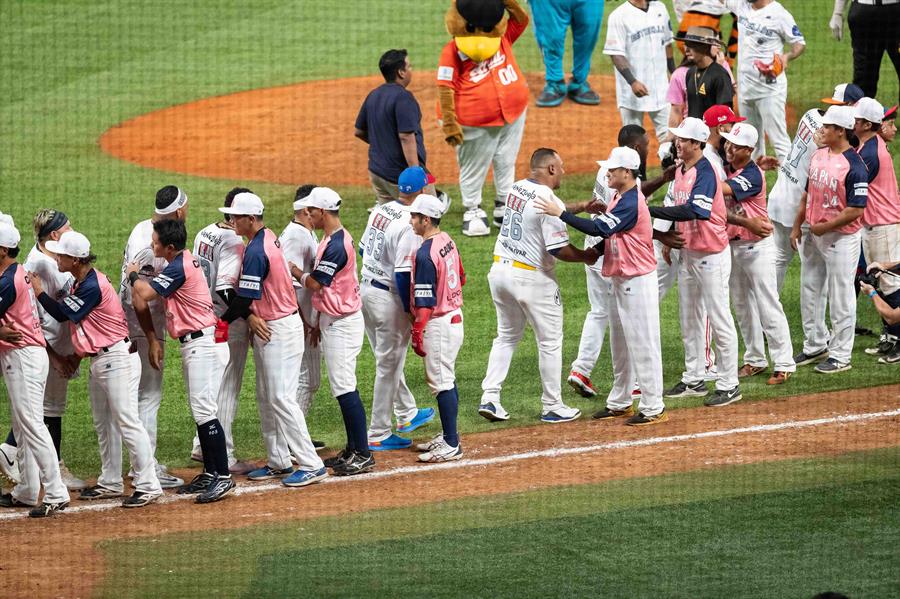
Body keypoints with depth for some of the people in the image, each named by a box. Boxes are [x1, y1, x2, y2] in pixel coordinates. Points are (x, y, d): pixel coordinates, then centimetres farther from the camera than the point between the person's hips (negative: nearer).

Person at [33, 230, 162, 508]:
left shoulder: (92, 287, -21)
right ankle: (111, 483, 25)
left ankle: (148, 485, -10)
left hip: (117, 358, -11)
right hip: (99, 360, 11)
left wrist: (38, 290, -6)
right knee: (104, 423, 16)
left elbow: (62, 314, -15)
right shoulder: (81, 282, 10)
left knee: (127, 422, -11)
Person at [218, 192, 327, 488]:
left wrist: (221, 322, -6)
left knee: (280, 398, -9)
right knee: (266, 397, 15)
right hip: (268, 328, 11)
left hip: (279, 330, -11)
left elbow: (244, 298, -21)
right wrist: (251, 316, -1)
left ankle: (311, 465, -7)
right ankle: (278, 462, 22)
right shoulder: (268, 238, 10)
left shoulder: (255, 252, -22)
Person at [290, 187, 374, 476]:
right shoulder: (335, 239, 11)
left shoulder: (336, 245, -21)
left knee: (344, 388, -9)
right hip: (334, 320, 11)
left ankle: (363, 455, -8)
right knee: (342, 387, 15)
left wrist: (293, 269, 0)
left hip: (342, 323, -11)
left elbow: (314, 283, -19)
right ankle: (352, 450, 21)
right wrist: (320, 322, 21)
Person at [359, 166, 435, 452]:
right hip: (390, 299, -9)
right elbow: (403, 274, -24)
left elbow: (363, 247, 14)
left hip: (366, 290, 9)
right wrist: (410, 311, -15)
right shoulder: (409, 225, -23)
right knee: (389, 367, 2)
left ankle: (406, 414, 41)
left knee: (389, 361, 23)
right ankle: (378, 435, 8)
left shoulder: (380, 211, 3)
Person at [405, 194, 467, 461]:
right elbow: (460, 278, 19)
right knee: (447, 378, 18)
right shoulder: (447, 242, 7)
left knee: (441, 381, -5)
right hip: (455, 316, 10)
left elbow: (425, 300, -22)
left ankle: (451, 446, -3)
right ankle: (448, 436, 28)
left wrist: (417, 333, -18)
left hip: (439, 323, -10)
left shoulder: (425, 253, -22)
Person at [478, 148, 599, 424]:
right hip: (532, 278, -7)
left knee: (506, 337, 20)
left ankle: (489, 397, 12)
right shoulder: (547, 199, -19)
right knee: (550, 341, 7)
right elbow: (559, 249, -21)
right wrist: (586, 256, -3)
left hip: (500, 270, 7)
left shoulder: (516, 189, 5)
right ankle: (552, 407, 13)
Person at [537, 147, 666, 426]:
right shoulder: (619, 198, 11)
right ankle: (620, 403, 26)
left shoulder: (631, 203, -22)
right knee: (620, 344, 17)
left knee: (642, 344, -5)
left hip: (637, 281, -11)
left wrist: (561, 214, -28)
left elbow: (599, 228, -30)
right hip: (619, 279, 11)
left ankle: (653, 408, -1)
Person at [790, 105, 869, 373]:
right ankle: (815, 346, 34)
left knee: (840, 297, 0)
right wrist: (798, 226, 12)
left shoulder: (854, 166, -20)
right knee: (809, 291, 18)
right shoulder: (819, 155, 6)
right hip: (813, 235, 9)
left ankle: (840, 355, 9)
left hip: (840, 238, -9)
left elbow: (855, 210, -22)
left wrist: (825, 227, -17)